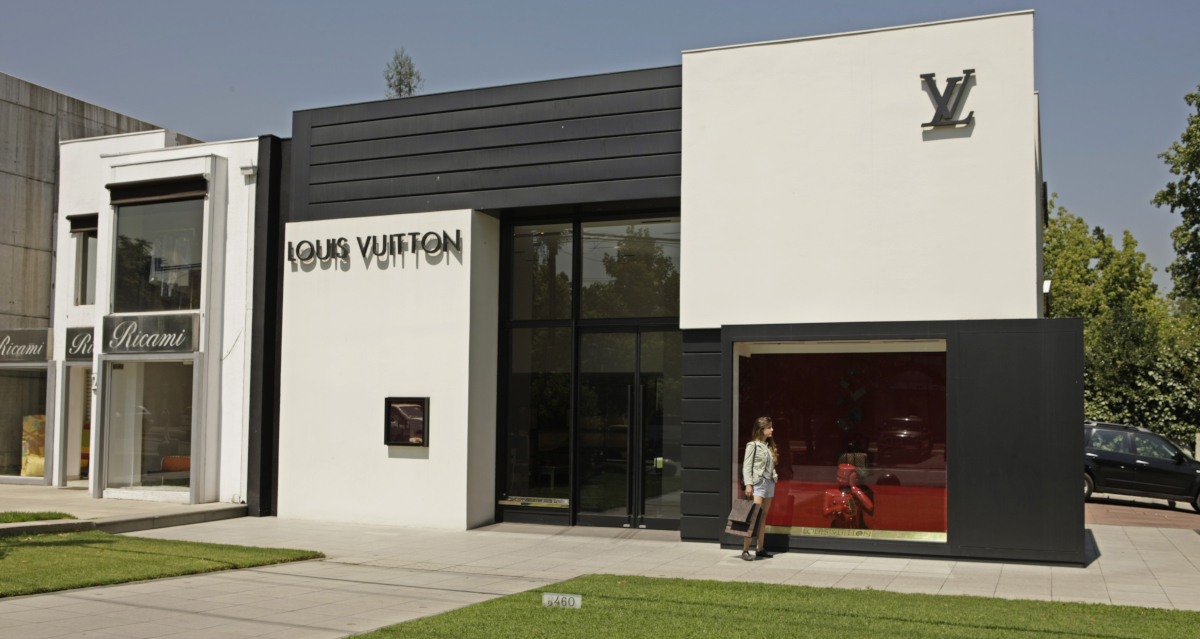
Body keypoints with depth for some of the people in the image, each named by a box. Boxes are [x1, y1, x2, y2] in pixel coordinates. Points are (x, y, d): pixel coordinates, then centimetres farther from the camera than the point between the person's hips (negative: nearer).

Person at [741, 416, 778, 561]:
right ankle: (745, 550, -12)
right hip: (758, 483, -7)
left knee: (763, 517, 10)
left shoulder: (770, 446, 14)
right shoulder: (752, 445, -7)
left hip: (769, 482, 7)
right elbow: (747, 466, -9)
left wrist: (774, 477, 9)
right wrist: (748, 484, -15)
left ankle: (760, 549, 15)